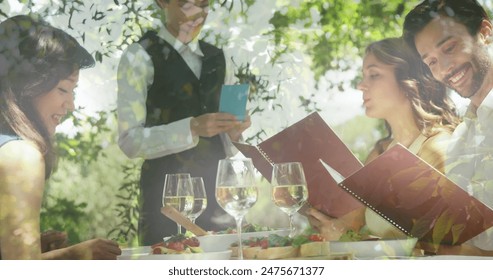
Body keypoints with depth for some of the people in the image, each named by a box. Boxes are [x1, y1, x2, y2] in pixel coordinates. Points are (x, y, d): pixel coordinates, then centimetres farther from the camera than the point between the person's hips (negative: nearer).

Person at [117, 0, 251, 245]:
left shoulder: (218, 59, 13)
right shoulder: (139, 57, -3)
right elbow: (130, 141, -11)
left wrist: (234, 132, -7)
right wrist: (192, 127, -23)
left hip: (215, 193, 5)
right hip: (165, 195, -5)